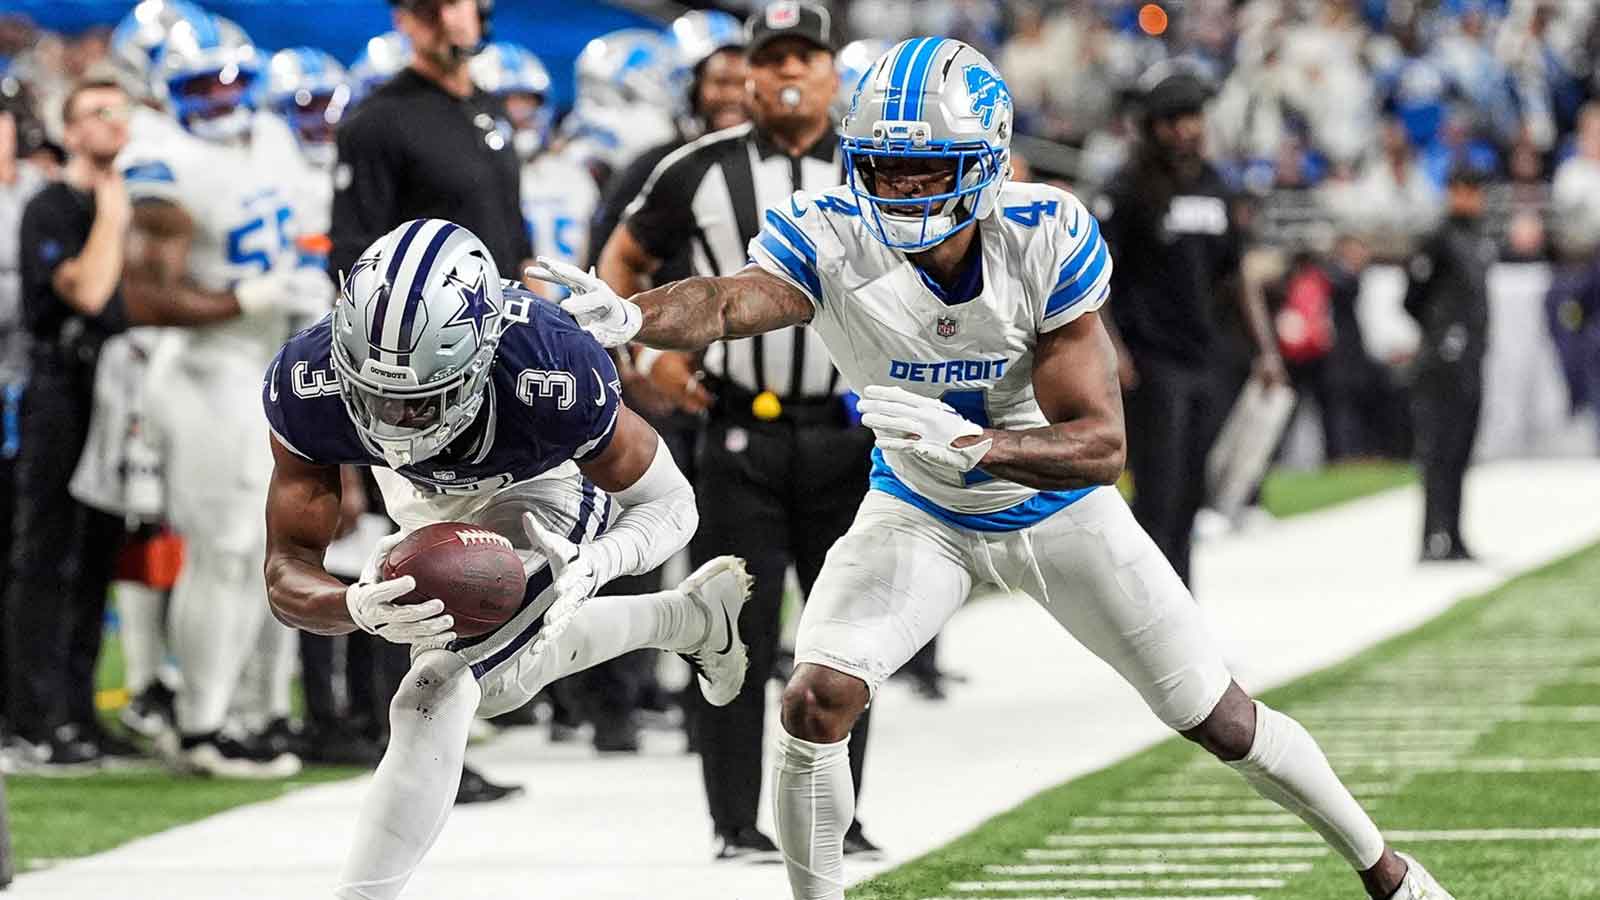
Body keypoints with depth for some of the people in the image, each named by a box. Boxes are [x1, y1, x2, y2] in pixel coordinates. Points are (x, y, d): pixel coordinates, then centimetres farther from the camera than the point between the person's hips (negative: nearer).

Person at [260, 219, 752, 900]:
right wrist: (360, 608, -57)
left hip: (541, 492, -4)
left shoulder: (553, 376, -44)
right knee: (503, 679, 26)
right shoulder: (308, 385, -39)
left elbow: (667, 502, -26)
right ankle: (696, 616, 49)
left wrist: (594, 564, -48)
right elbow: (288, 571, -33)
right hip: (423, 495, 4)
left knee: (436, 697, -20)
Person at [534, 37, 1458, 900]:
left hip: (1058, 506, -1)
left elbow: (1102, 445, -30)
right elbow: (730, 301, -49)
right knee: (816, 703, -20)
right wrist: (630, 316, -72)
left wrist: (971, 444, -49)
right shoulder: (831, 237, -27)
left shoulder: (1049, 241, -29)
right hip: (919, 514, 1)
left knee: (1225, 723, 6)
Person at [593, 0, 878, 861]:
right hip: (741, 437, -2)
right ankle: (736, 824, 2)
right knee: (740, 631, -3)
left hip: (848, 435, 2)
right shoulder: (701, 170, 2)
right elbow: (623, 259, 12)